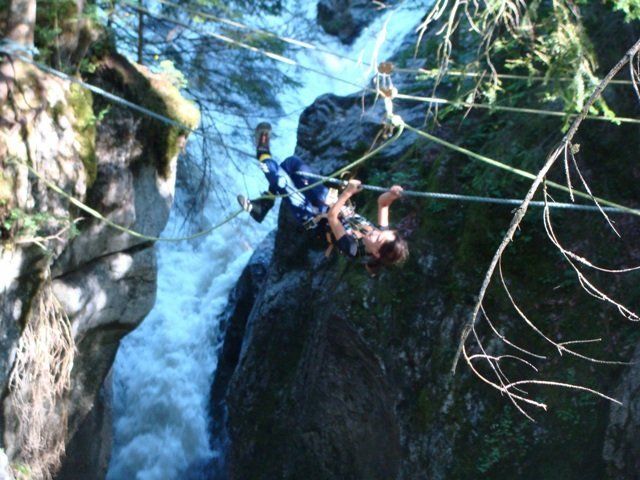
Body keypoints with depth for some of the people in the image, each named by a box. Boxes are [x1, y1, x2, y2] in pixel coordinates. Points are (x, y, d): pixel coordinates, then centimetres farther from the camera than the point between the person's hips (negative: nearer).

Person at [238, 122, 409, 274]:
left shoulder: (353, 248, -37)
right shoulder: (382, 234, -22)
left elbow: (331, 217, -37)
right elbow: (382, 202, -14)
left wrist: (347, 193, -46)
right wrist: (392, 195, -36)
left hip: (313, 216, -6)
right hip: (327, 202, 6)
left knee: (280, 179, -10)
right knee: (291, 162, 6)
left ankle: (264, 155, 27)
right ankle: (261, 207, 28)